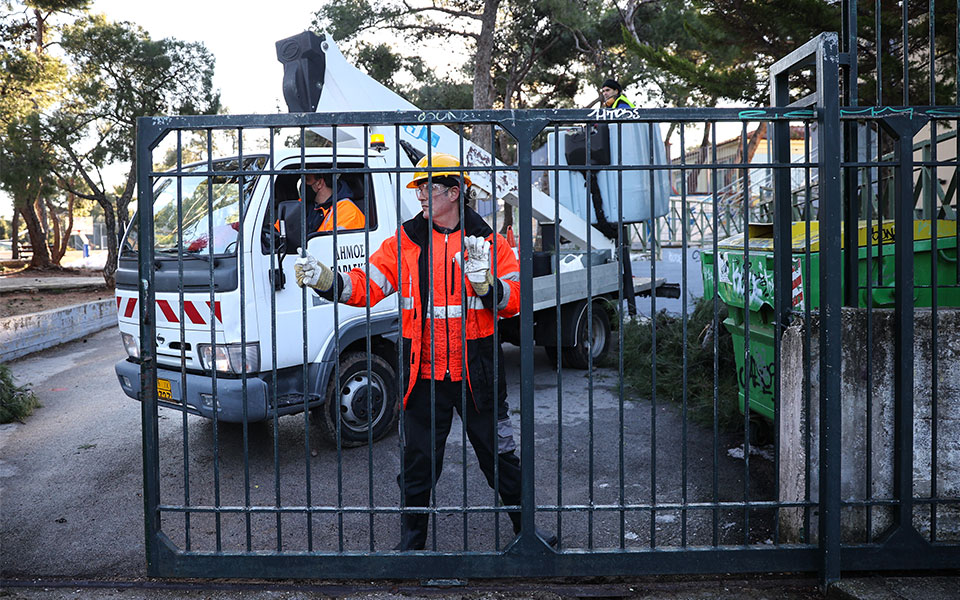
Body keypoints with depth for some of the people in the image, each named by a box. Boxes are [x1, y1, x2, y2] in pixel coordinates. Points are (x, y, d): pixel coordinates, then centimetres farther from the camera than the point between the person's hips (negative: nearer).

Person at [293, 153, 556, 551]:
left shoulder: (489, 243, 0)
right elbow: (366, 285, -4)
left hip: (478, 375, -1)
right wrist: (325, 280, -21)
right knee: (418, 463, 11)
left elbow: (513, 301, -5)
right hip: (423, 376, 1)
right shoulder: (405, 242, 3)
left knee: (500, 457, 13)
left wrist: (485, 282, -23)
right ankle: (412, 541, 30)